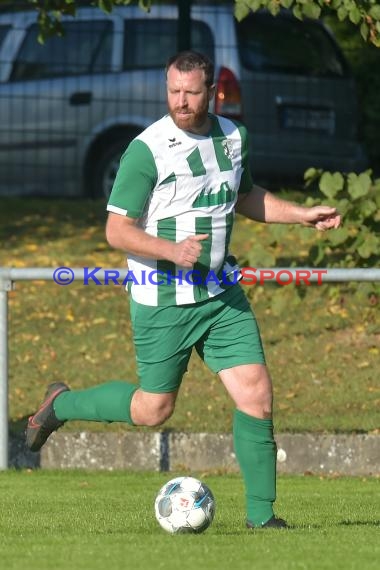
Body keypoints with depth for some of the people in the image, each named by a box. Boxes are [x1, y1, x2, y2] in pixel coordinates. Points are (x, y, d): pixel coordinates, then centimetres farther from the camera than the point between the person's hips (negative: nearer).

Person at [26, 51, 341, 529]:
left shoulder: (231, 137, 4)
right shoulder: (148, 149, -16)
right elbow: (117, 230, -14)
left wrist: (303, 215, 14)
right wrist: (172, 250, -29)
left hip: (221, 293, 5)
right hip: (163, 300, -5)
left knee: (256, 395, -6)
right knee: (153, 410, 5)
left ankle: (260, 515, 4)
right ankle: (61, 404, 30)